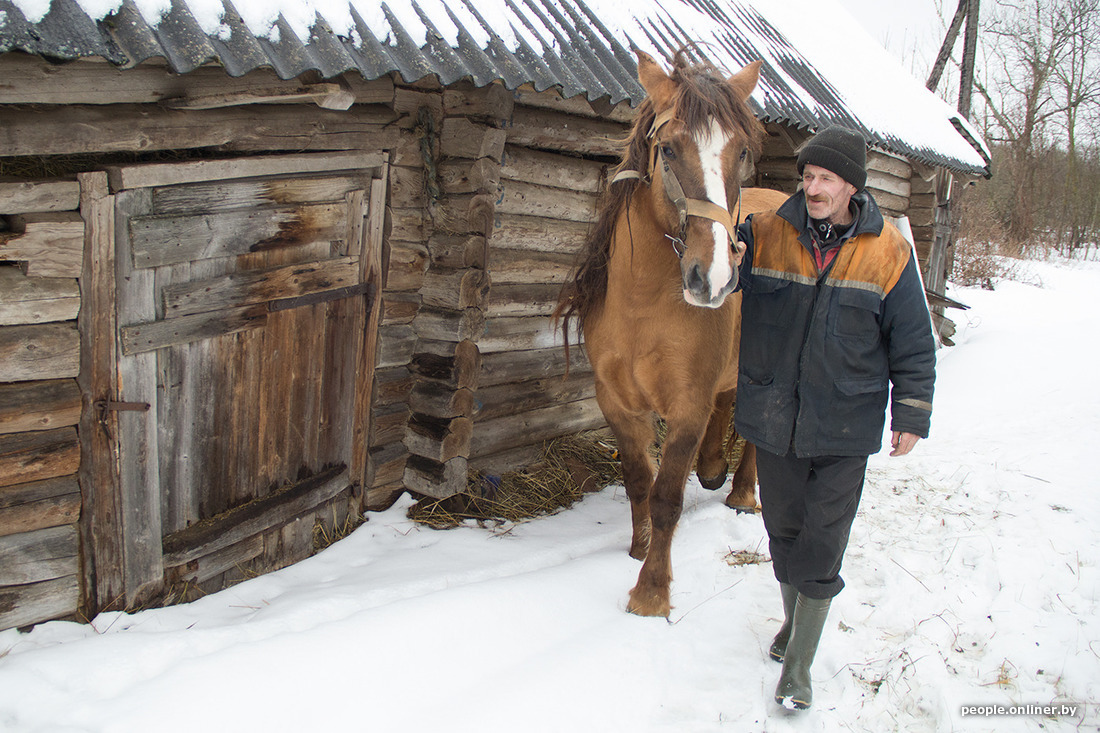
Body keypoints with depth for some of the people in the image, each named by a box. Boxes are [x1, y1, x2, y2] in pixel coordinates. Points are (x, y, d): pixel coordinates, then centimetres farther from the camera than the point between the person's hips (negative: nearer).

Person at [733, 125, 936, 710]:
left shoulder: (889, 252, -6)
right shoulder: (763, 235, -4)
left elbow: (913, 343, 1)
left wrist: (911, 415, 1)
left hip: (846, 425, -2)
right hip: (773, 416, 2)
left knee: (822, 543, 1)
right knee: (783, 526, 16)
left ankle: (799, 662, 14)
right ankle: (792, 619, 40)